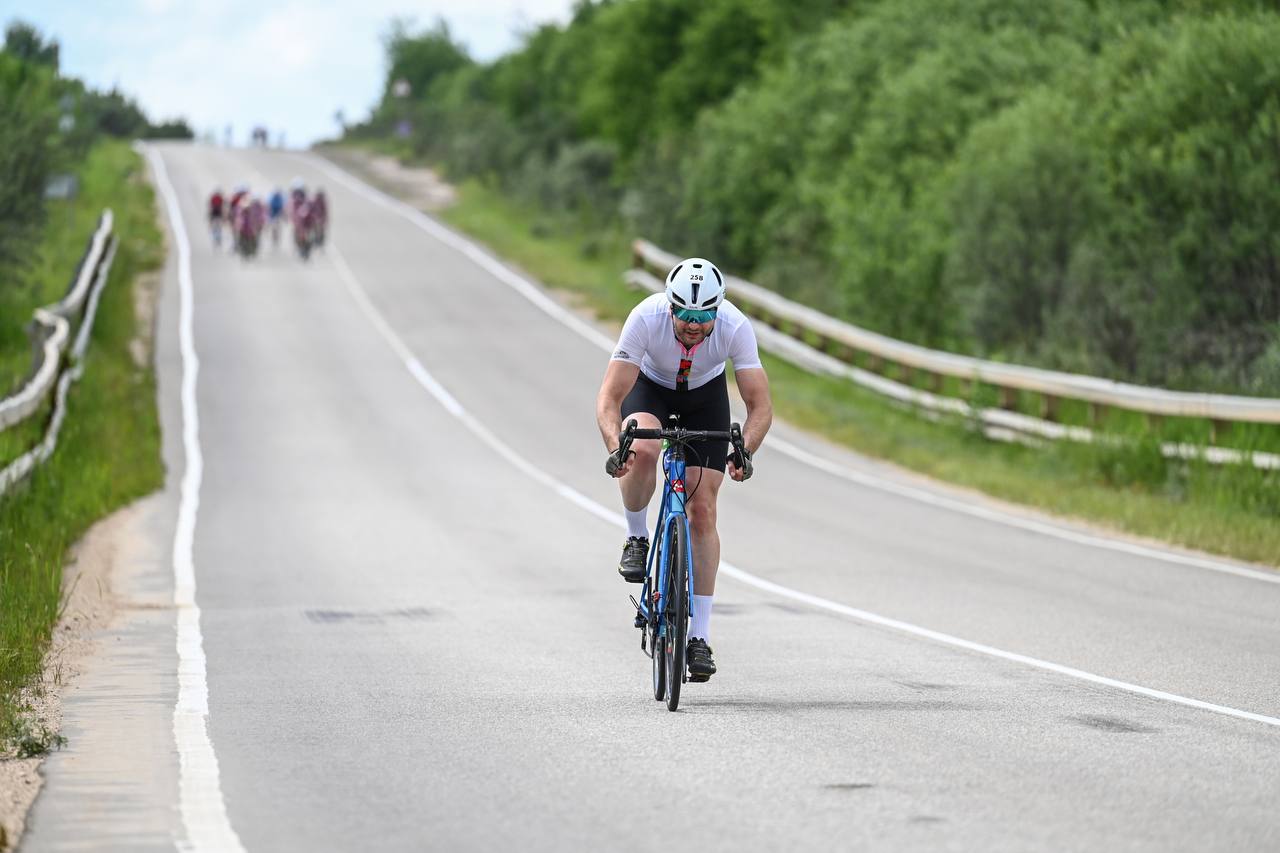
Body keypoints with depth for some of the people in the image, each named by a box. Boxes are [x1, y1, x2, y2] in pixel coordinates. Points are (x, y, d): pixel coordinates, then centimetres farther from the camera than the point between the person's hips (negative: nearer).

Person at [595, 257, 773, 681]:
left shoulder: (735, 327, -33)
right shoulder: (646, 318, -36)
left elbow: (761, 405, -32)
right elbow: (609, 398, -36)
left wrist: (744, 451, -50)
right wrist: (615, 447, -53)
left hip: (706, 397, 1)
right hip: (649, 388, -1)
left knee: (702, 511, -9)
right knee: (642, 451, -36)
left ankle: (699, 637, -4)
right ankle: (637, 539, -8)